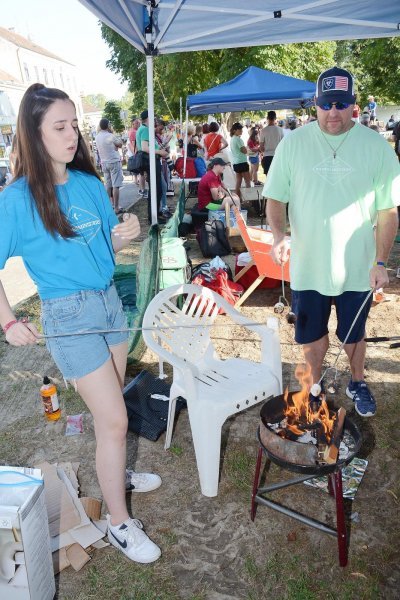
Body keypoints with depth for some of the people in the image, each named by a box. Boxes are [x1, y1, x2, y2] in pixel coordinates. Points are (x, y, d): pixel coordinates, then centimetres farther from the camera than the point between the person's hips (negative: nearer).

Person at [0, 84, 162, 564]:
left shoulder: (89, 183, 4)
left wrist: (124, 236, -9)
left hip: (109, 300, 6)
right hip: (69, 315, -6)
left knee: (108, 409, 19)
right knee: (115, 419, -1)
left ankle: (115, 475, 46)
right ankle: (119, 523, 20)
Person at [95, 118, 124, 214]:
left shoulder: (97, 137, 5)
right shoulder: (110, 136, -15)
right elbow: (120, 144, 0)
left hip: (104, 163, 7)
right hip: (114, 162, -7)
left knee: (108, 185, 11)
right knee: (115, 186, -6)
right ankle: (116, 208, -7)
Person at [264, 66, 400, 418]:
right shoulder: (294, 143, -5)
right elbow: (275, 198, 0)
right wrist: (279, 236, -18)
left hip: (358, 268, 0)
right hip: (308, 266, 1)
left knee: (353, 334, 18)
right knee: (313, 334, 17)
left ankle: (358, 383, 45)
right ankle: (315, 385, 41)